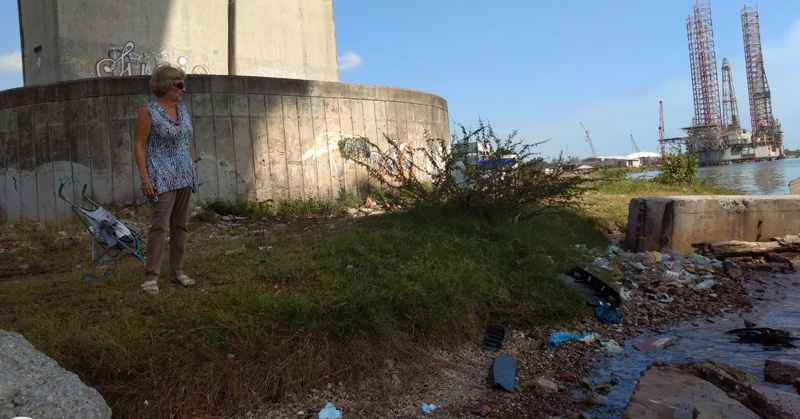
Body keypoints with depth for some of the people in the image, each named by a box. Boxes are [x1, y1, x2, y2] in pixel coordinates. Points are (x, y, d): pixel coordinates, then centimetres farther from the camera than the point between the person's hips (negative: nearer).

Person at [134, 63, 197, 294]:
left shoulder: (182, 108, 12)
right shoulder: (148, 112, -7)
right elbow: (139, 146, -9)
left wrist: (193, 168, 14)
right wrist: (144, 177, -16)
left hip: (184, 177, 7)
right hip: (162, 178, -7)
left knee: (181, 225, 9)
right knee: (160, 225, -10)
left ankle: (177, 271, 19)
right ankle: (151, 277, -3)